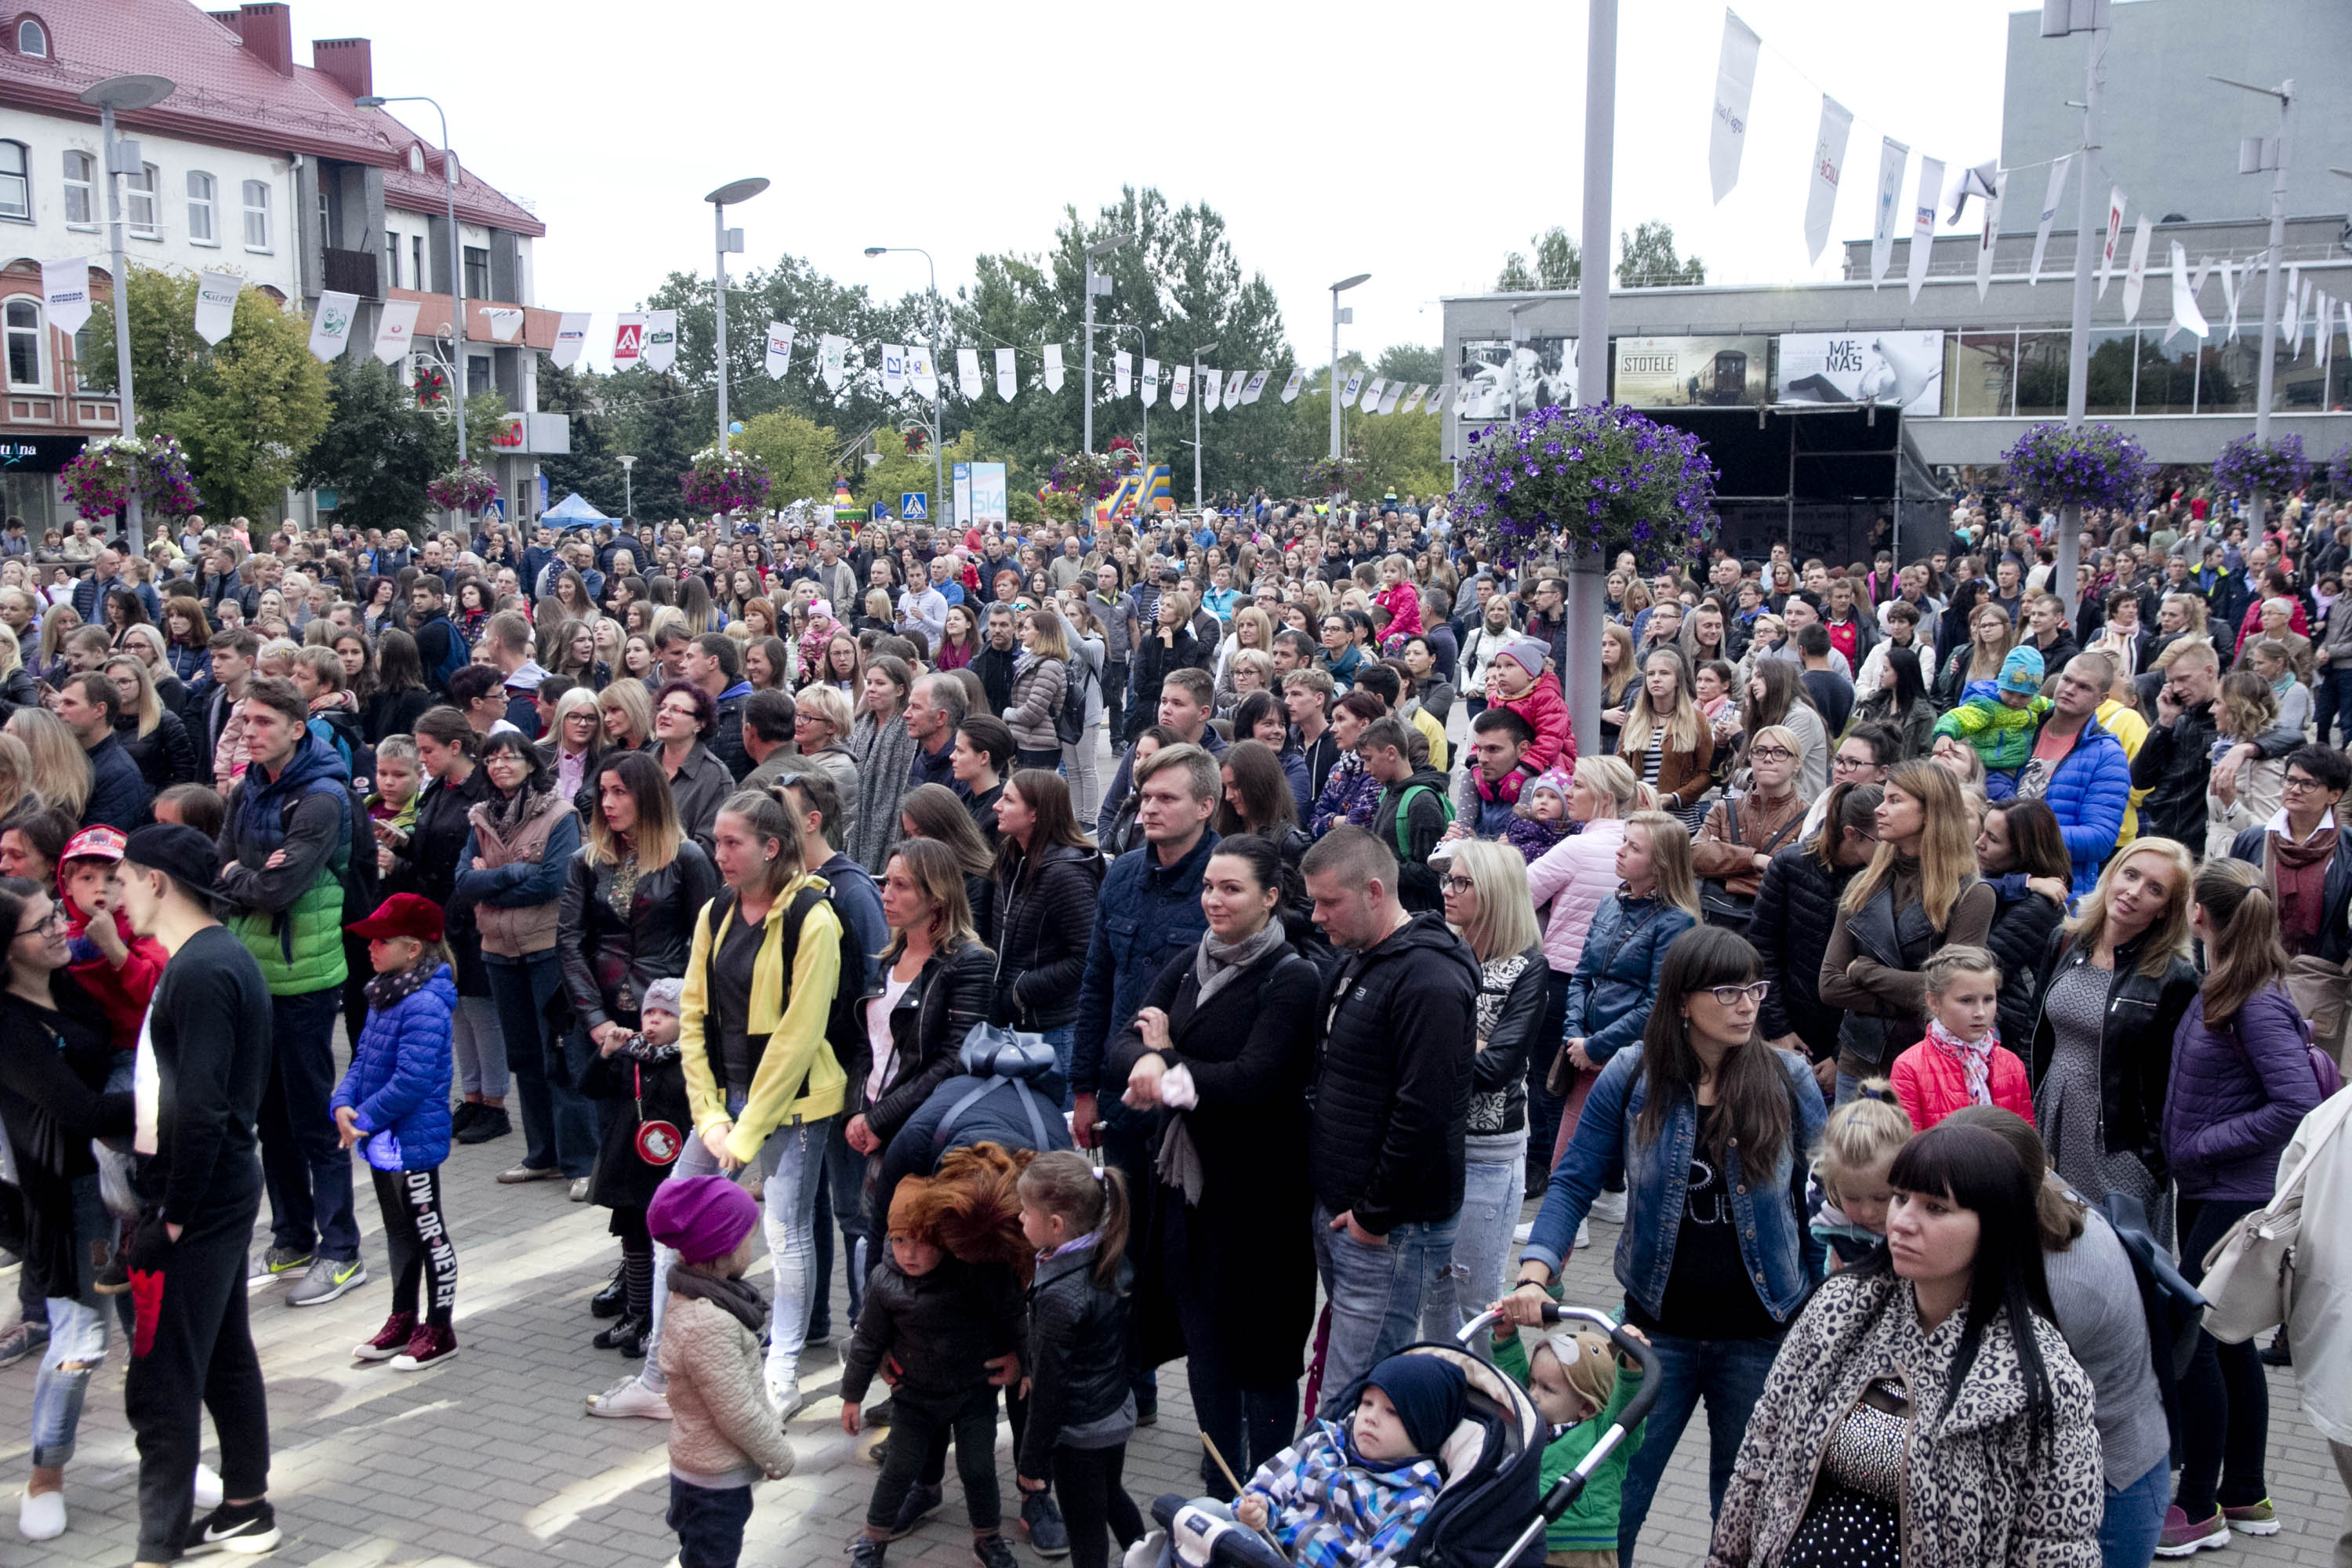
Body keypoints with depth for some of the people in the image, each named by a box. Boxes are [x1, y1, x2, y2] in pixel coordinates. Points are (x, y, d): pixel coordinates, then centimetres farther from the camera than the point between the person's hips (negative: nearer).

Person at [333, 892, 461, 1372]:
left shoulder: (425, 1006, -23)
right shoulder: (383, 997, 7)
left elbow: (412, 1080, -27)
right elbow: (363, 1059, 12)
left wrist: (365, 1119, -20)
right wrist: (344, 1104, -4)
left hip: (414, 1140, -9)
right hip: (382, 1137, 10)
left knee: (428, 1233, 4)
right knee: (398, 1230, 21)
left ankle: (439, 1330, 15)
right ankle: (403, 1319, 34)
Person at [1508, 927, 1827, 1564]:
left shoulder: (1787, 1079, -6)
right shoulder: (1632, 1076, -8)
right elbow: (1574, 1183, -6)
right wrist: (1534, 1277, -20)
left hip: (1760, 1334, 1)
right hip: (1658, 1326, 0)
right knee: (1610, 1500, 7)